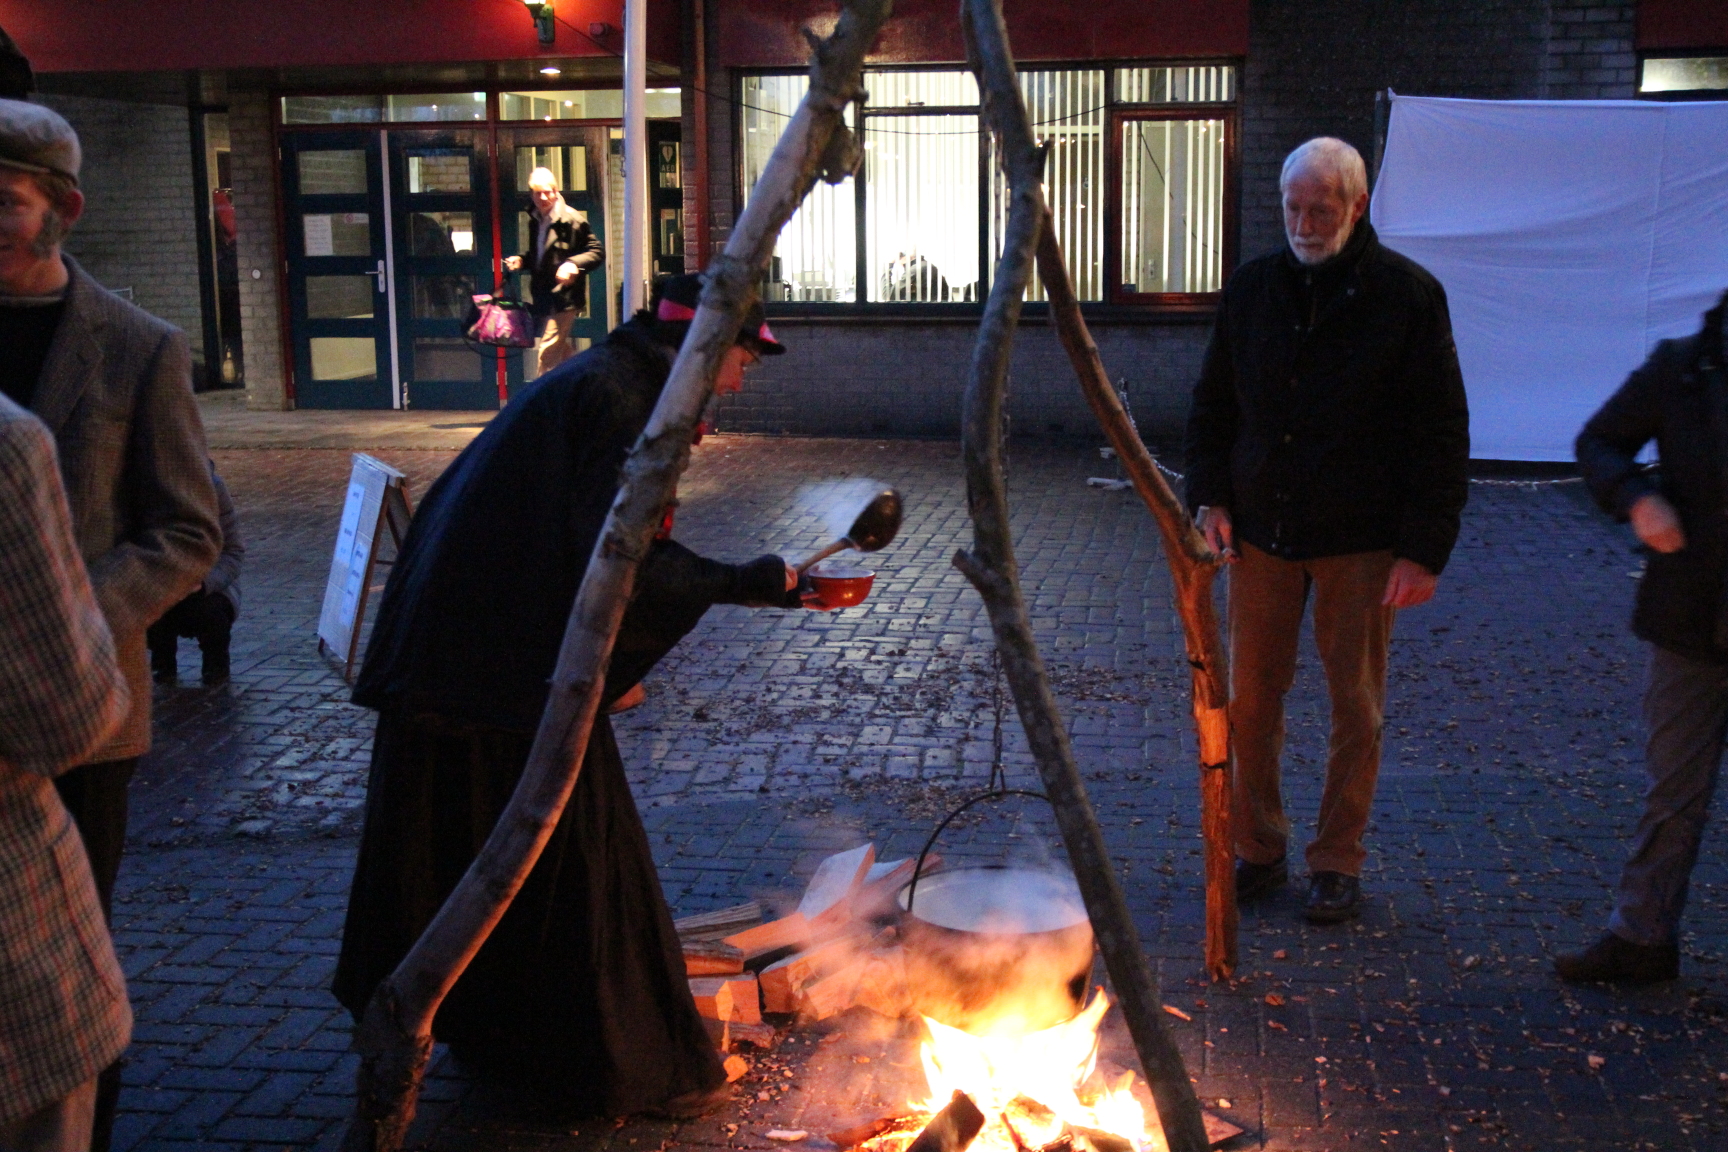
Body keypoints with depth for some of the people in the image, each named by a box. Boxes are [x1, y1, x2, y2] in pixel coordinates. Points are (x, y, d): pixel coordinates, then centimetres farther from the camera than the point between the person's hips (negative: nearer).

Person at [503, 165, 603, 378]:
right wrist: (521, 261, 6)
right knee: (562, 351, 17)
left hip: (564, 298, -8)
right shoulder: (537, 221, 12)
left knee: (547, 351, -11)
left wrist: (573, 264, -25)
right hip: (544, 298, 8)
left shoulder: (570, 220, -11)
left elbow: (597, 251, -10)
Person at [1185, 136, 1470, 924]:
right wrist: (1209, 497, 0)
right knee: (1250, 699, 7)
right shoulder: (1251, 289, 5)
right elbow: (1212, 406, 14)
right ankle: (1257, 849, 23)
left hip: (1360, 542, -3)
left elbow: (1442, 433, -5)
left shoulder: (1407, 295, -6)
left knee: (1355, 706, 6)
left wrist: (1426, 548, -11)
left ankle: (1338, 862, 20)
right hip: (1262, 534, 3)